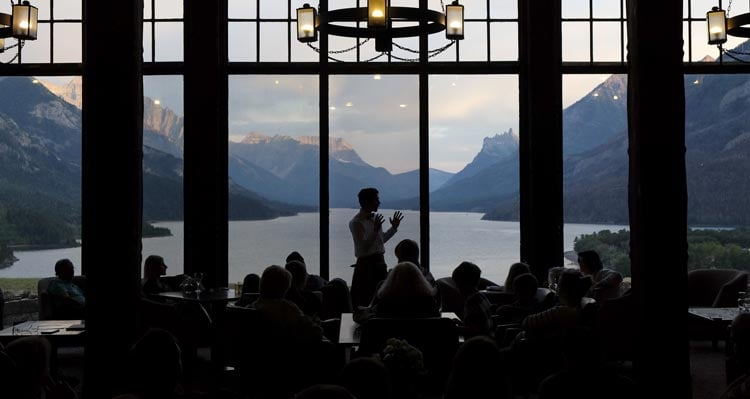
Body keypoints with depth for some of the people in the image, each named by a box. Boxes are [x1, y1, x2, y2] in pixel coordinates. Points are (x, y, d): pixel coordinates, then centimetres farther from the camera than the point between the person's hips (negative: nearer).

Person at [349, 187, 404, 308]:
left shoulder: (375, 217, 9)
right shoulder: (356, 222, -14)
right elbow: (363, 247, -20)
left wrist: (394, 227, 16)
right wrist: (375, 230, -27)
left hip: (379, 261, 8)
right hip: (366, 264, -8)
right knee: (365, 301, -7)